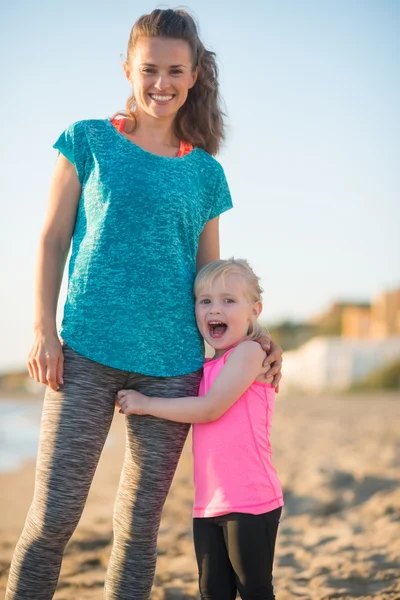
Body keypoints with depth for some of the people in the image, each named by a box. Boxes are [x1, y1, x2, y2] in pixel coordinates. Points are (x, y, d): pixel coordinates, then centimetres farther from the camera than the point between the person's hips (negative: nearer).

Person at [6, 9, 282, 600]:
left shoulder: (206, 173, 13)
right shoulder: (88, 141, 7)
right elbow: (52, 241, 5)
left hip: (173, 362, 2)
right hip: (86, 352, -2)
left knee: (140, 522, 7)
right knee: (54, 515, -6)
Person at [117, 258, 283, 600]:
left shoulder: (249, 352, -8)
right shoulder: (205, 368, 16)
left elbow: (209, 408, -16)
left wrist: (146, 404, -9)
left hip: (251, 503, -8)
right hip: (208, 506, 8)